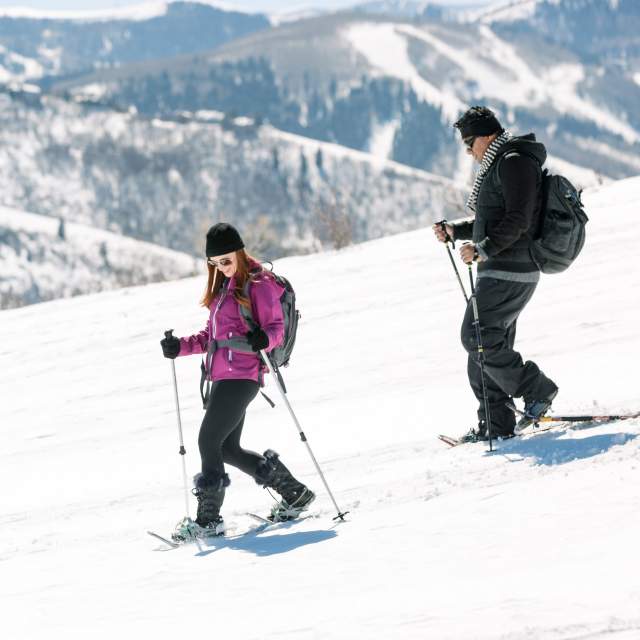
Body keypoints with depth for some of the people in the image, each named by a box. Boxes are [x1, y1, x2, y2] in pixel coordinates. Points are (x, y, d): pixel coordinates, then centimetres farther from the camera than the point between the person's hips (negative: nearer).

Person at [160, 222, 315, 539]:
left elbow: (276, 327, -12)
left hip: (241, 376, -10)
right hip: (223, 376, 10)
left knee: (209, 441, -11)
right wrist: (181, 346, 10)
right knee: (227, 449, 11)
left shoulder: (258, 283, -7)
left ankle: (209, 518, -4)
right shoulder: (223, 286, 20)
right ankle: (294, 493, 21)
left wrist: (263, 340, -34)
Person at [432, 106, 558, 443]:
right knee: (489, 341, 8)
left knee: (477, 337, -12)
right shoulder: (499, 166, 21)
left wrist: (483, 248, -27)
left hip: (508, 272, -11)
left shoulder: (514, 162, -12)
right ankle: (497, 423, 9)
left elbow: (518, 220, -21)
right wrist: (455, 232, 16)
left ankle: (536, 389, -4)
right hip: (498, 271, 11)